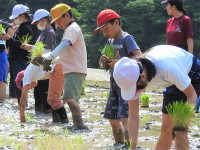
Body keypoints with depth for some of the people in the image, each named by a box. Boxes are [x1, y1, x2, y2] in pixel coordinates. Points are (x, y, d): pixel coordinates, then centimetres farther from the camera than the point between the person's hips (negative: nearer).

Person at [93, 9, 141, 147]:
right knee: (113, 120, 11)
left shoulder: (126, 38, -8)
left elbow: (139, 56, -19)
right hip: (115, 82, 9)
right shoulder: (110, 41, 16)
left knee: (125, 118, -19)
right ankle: (119, 144, 20)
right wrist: (103, 60, -1)